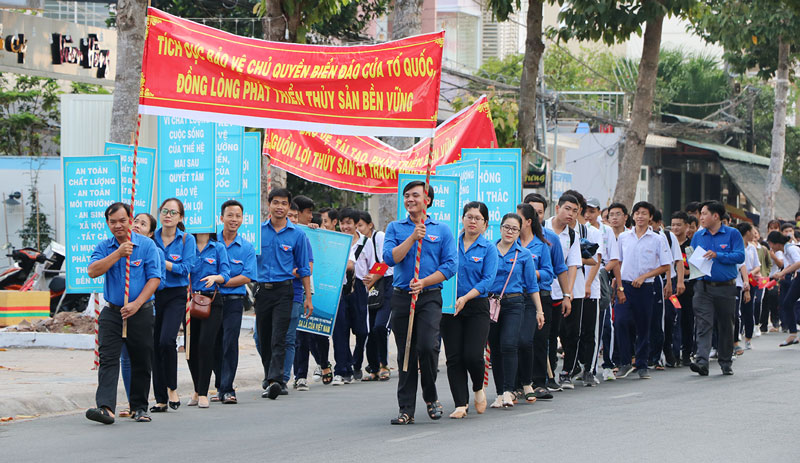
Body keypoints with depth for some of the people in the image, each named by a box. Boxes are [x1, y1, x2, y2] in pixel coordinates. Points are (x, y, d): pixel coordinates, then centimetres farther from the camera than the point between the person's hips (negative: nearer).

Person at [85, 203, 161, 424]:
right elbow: (93, 271, -11)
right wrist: (118, 253, -19)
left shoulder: (146, 245, -1)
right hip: (112, 312, 1)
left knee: (141, 362, 6)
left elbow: (154, 278, -6)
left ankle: (139, 407, 21)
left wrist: (137, 303, -16)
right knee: (108, 358, -13)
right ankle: (105, 407, -23)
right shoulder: (104, 247, 5)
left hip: (141, 313, -1)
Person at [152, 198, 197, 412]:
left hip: (176, 296, -3)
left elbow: (185, 268, -9)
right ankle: (161, 399, 8)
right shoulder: (151, 238, 8)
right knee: (155, 345, 2)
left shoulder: (187, 239, 1)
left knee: (167, 340, -21)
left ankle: (172, 388, -1)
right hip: (153, 295, 3)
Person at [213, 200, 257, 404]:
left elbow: (247, 277, -4)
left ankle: (227, 389, -8)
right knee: (214, 345, 6)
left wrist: (220, 282, -12)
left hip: (234, 301, -1)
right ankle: (220, 385, 21)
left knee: (230, 343, -9)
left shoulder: (247, 248, 5)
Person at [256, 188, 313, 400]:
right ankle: (269, 379, 18)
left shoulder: (297, 234, 4)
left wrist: (308, 297, 5)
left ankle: (275, 380, -22)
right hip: (262, 290, 3)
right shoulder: (258, 230, 7)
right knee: (263, 340, 7)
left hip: (283, 291, -3)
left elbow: (304, 268, 8)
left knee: (278, 338, -13)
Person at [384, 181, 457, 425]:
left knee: (427, 346, -18)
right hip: (401, 296, 2)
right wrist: (413, 238, -13)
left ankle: (431, 396, 5)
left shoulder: (442, 230, 6)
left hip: (430, 297, -2)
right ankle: (406, 409, 8)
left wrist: (423, 282, -12)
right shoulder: (395, 228, 10)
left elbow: (450, 266, -1)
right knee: (405, 354, 3)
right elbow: (390, 258, -4)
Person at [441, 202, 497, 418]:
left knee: (472, 355, -12)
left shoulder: (488, 249, 2)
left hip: (477, 306, -2)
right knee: (454, 357, -2)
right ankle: (460, 403, 4)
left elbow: (488, 280, -6)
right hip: (450, 307, 2)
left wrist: (466, 297, -18)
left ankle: (478, 388, 18)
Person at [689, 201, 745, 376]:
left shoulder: (732, 234, 0)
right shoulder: (698, 236, 11)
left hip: (726, 287, -1)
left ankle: (726, 363, 22)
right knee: (703, 324, -13)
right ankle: (702, 362, -23)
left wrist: (717, 255, -18)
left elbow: (740, 256, -10)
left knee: (726, 326, 9)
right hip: (704, 287, 2)